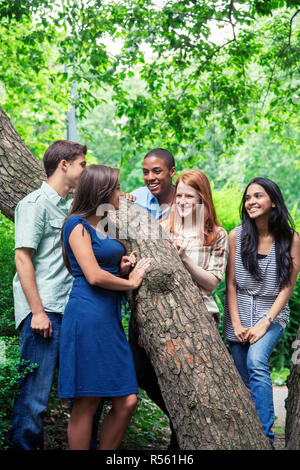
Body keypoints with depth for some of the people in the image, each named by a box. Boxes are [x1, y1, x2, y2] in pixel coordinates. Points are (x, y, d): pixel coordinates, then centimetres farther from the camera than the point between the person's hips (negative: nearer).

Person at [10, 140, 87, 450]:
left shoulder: (72, 206, 18)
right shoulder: (35, 203, -5)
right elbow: (22, 258, -11)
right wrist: (38, 312, -16)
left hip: (71, 309, 8)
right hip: (42, 311, -8)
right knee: (34, 392, -6)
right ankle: (23, 445, 6)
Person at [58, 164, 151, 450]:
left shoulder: (105, 227, 21)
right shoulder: (78, 224, -5)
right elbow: (94, 276, -14)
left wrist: (122, 267, 9)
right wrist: (131, 282, 0)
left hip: (111, 318, 9)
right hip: (87, 316, -9)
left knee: (126, 402, 4)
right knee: (87, 403, -5)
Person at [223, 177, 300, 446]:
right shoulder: (237, 236, -2)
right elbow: (231, 284, 0)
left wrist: (264, 324, -13)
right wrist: (237, 324, -8)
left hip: (272, 313, -2)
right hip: (239, 313, 2)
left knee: (256, 361, -26)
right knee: (243, 381, 1)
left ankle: (265, 436, -22)